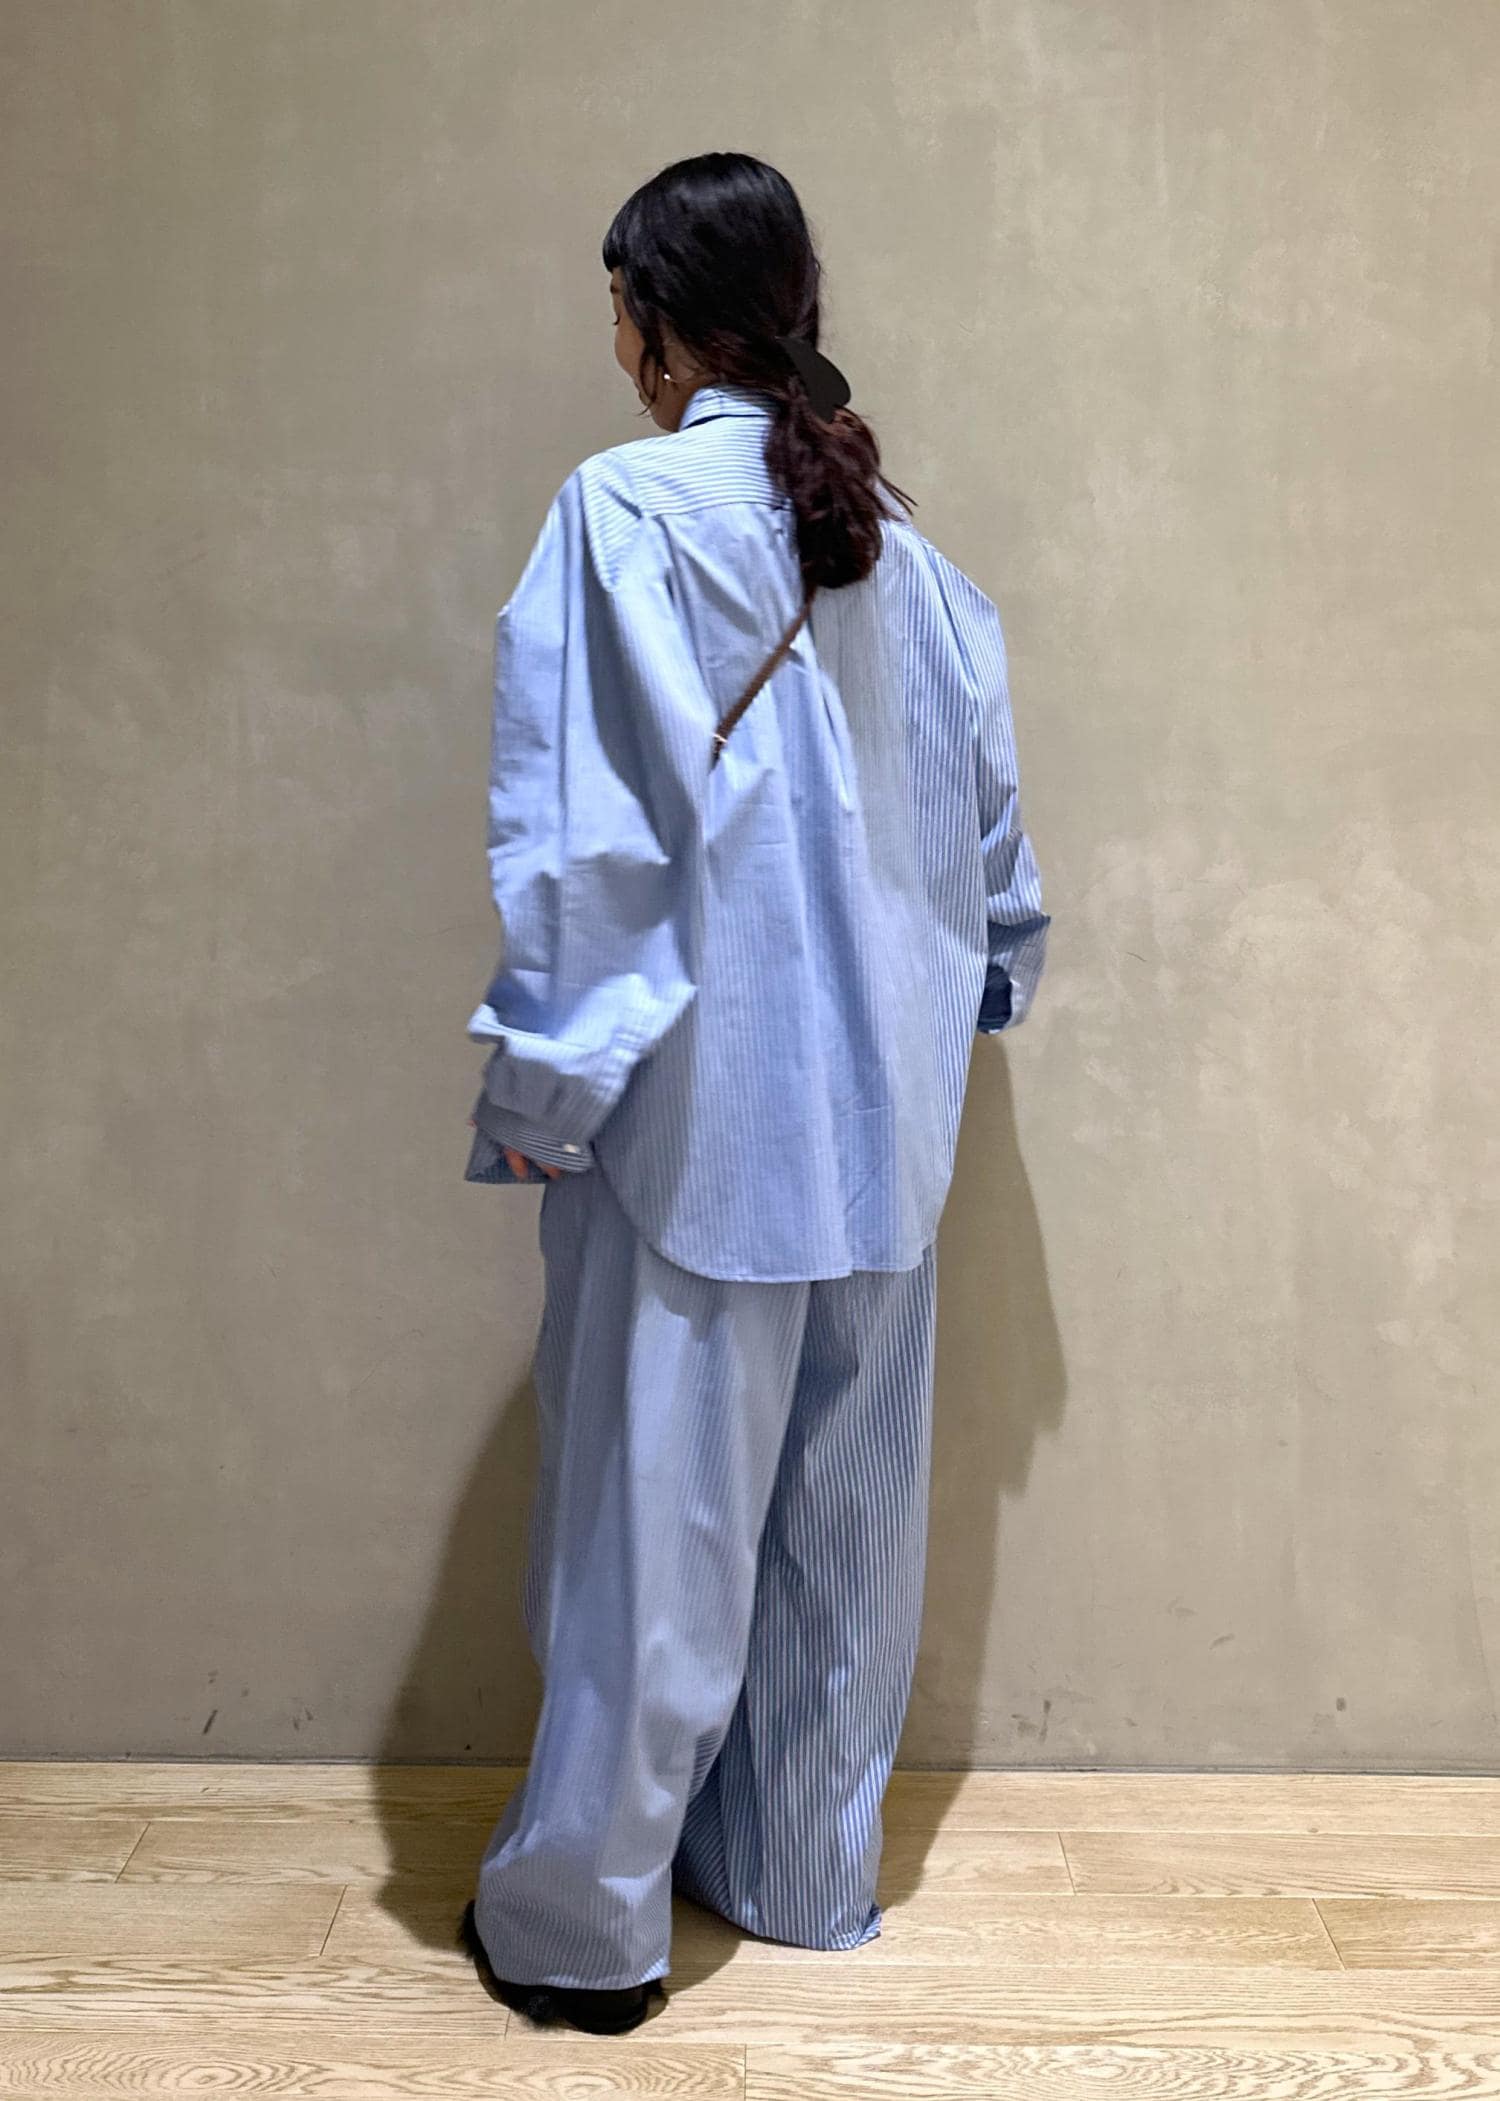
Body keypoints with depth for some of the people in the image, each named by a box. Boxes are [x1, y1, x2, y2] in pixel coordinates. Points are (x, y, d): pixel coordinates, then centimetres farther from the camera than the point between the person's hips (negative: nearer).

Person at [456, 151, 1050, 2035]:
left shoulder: (623, 514, -11)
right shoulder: (899, 540, 7)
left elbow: (582, 829, -16)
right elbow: (985, 809, 13)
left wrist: (537, 1078, -9)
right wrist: (973, 987, 26)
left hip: (697, 1101, -6)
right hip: (877, 1104, 6)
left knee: (658, 1507, 4)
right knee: (844, 1506, 15)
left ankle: (584, 1916, 19)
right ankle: (805, 1864, 31)